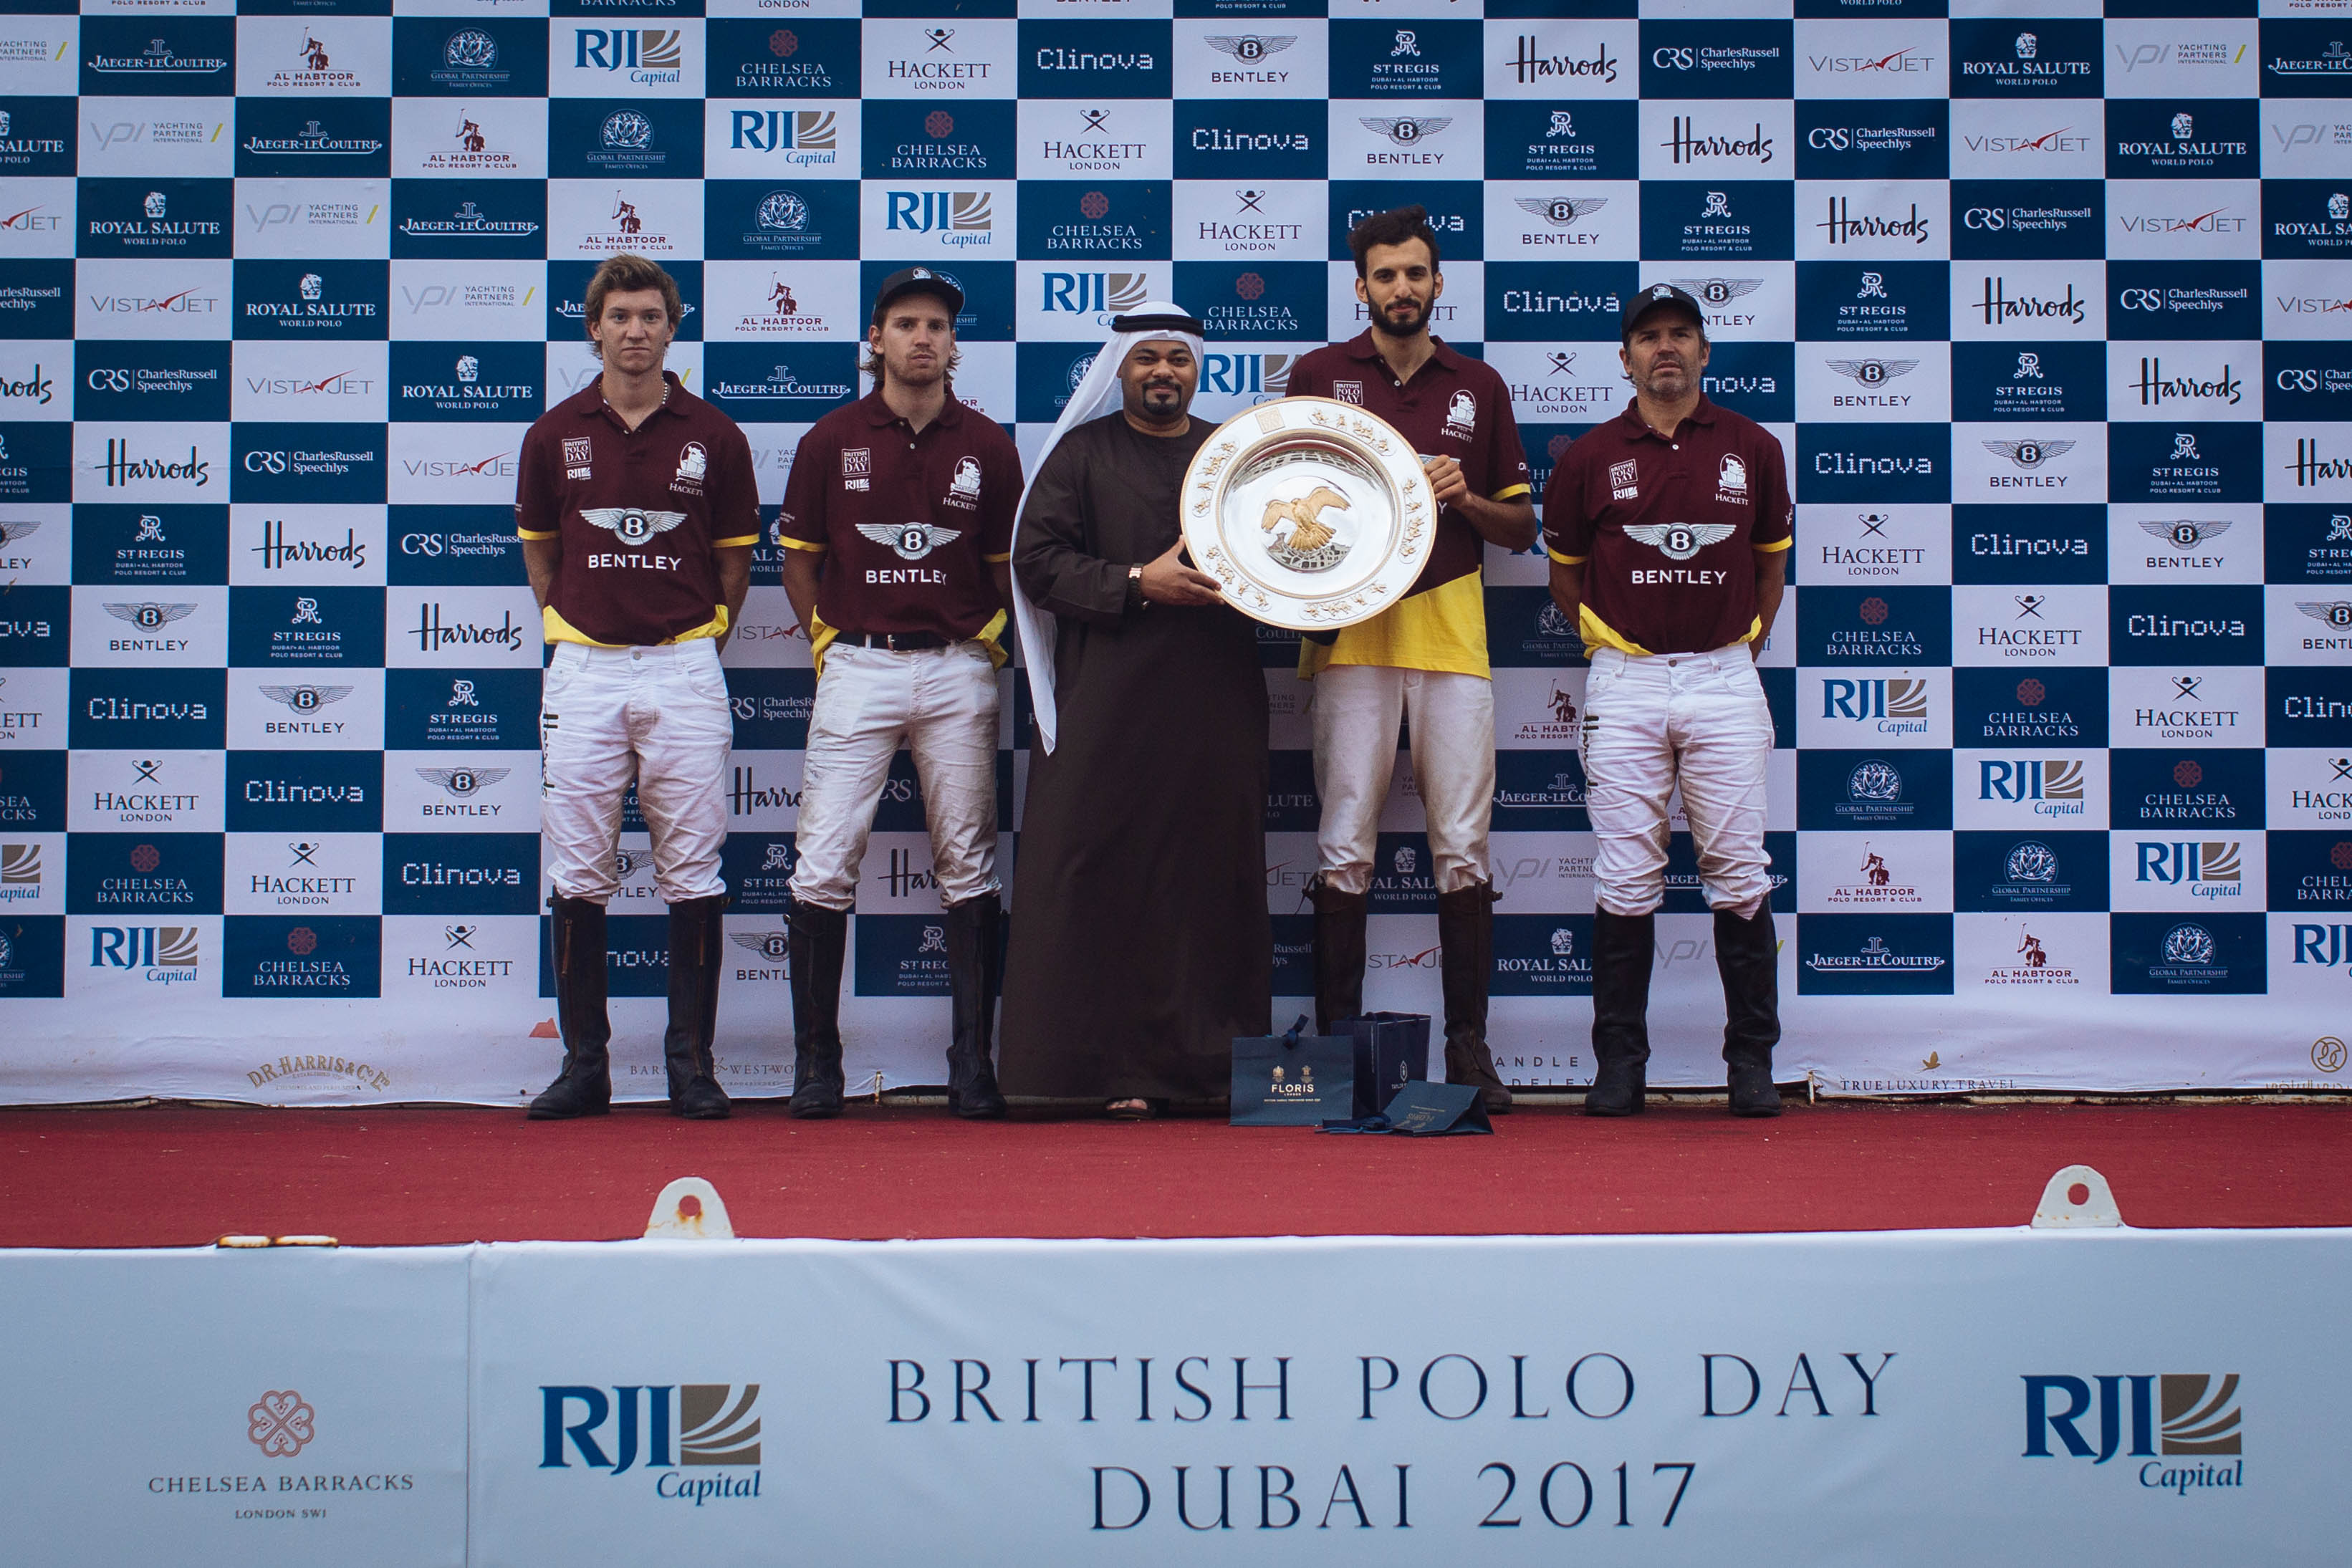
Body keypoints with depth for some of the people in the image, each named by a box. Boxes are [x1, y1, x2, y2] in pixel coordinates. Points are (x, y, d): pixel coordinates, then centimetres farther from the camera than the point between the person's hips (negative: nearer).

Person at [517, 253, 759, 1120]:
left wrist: (701, 641, 7)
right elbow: (539, 550, 16)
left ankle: (691, 1061, 8)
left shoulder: (714, 437, 3)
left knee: (691, 870, 1)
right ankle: (584, 1064, 9)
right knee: (578, 875, 1)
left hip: (683, 667, -1)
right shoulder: (555, 434, 6)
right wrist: (571, 631, 10)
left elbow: (735, 558, 10)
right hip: (583, 669, 1)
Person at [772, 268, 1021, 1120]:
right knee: (823, 866, -5)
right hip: (857, 667, -1)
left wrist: (987, 645, 3)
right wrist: (829, 643, 2)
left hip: (958, 671, 1)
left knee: (969, 870, 3)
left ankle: (973, 1064, 9)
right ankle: (816, 1063, 4)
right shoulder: (831, 439, 4)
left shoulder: (987, 445, 6)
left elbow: (1009, 563, 13)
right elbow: (799, 560, 10)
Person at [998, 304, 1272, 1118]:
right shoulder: (1081, 454, 9)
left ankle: (1213, 1064, 6)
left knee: (1216, 874, 1)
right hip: (1110, 704, -3)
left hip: (1218, 707, 3)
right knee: (1110, 875, -6)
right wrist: (1139, 583, -12)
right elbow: (1037, 560, -1)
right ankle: (1123, 1069, -3)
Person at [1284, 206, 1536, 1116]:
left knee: (1463, 847, 0)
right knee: (1344, 849, -4)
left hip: (1451, 631, 2)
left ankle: (1468, 1043, 6)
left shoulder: (1480, 387, 14)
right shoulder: (1320, 376, 9)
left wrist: (1464, 498, -3)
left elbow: (1520, 527, 16)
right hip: (1350, 630, -1)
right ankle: (1337, 1043, 2)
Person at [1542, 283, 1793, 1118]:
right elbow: (1564, 570, 14)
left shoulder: (1753, 448, 6)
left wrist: (1743, 648, 11)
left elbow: (1772, 562, 16)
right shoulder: (1589, 457, 4)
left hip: (1725, 678, 0)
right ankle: (1619, 1060, 7)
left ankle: (1752, 1059, 8)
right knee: (1625, 879, 0)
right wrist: (1608, 646, 9)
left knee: (1740, 871, 0)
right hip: (1625, 680, 0)